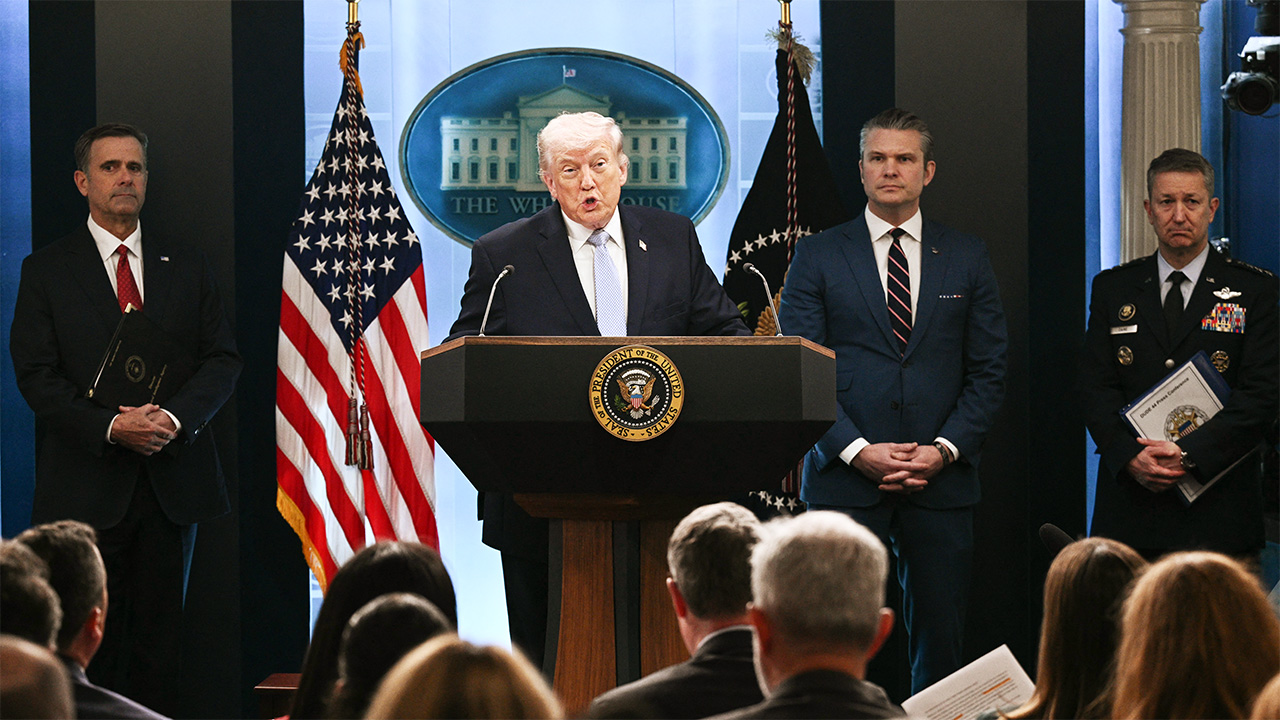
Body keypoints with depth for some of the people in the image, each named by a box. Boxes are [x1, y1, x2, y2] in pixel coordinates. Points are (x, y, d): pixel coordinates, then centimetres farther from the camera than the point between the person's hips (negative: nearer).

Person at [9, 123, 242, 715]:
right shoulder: (46, 271, 3)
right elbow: (37, 376, -4)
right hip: (87, 484, -2)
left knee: (160, 634, 4)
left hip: (172, 481, 3)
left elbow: (222, 359, 7)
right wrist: (110, 426, -18)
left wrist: (176, 417, -12)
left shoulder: (186, 266, 12)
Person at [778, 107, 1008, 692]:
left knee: (941, 639, 1)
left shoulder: (967, 258, 11)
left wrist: (944, 449, -7)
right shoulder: (817, 256, 6)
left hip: (941, 484, 1)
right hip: (845, 481, -1)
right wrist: (858, 451, -11)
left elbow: (988, 371, 8)